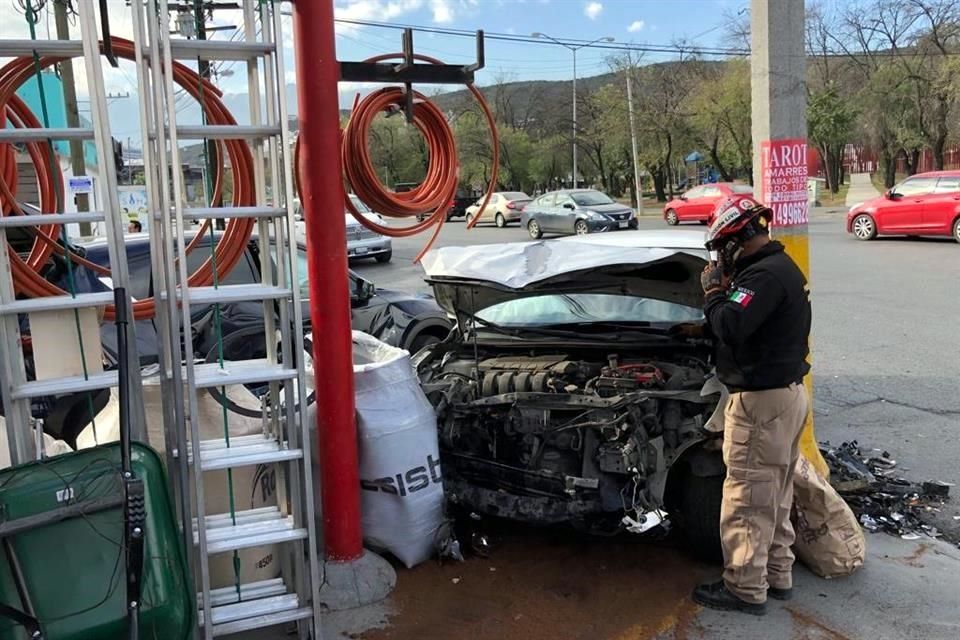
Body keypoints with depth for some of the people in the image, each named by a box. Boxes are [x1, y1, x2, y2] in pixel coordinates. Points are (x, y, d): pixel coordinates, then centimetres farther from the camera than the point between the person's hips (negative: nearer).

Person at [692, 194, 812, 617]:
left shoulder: (765, 275, -20)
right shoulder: (782, 268, 14)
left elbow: (730, 327, -30)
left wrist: (713, 290, -13)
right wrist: (726, 290, 4)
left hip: (761, 401, -11)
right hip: (785, 393, 11)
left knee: (747, 499, -1)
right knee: (773, 497, 19)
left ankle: (746, 589, 8)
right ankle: (777, 575, 30)